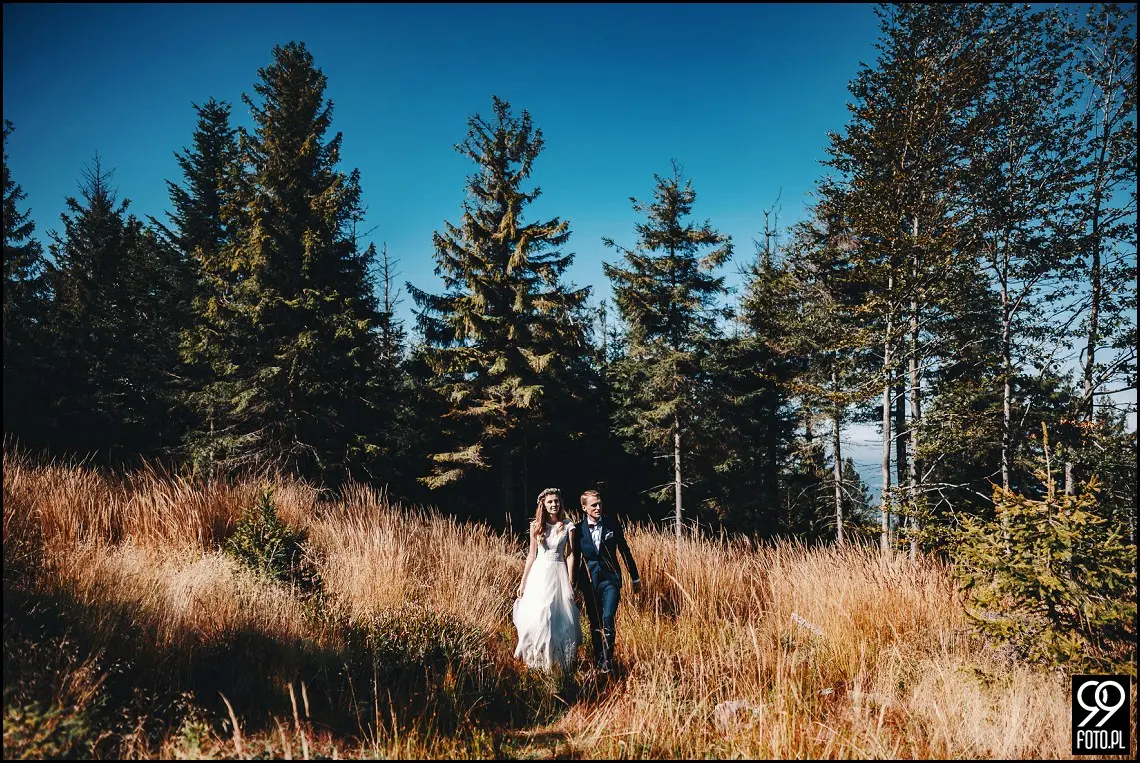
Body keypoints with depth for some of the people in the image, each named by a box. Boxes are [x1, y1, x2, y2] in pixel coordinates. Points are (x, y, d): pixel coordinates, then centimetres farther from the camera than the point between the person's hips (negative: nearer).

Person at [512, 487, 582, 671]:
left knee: (559, 618, 2)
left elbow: (570, 555, -1)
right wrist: (523, 582, 7)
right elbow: (531, 555, 8)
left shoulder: (568, 526, 0)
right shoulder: (536, 526, 3)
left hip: (559, 574, -1)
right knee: (536, 617, 0)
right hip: (539, 574, 1)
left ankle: (558, 660, 18)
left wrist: (570, 583, -6)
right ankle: (537, 659, 17)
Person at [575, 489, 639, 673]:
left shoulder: (612, 524, -4)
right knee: (594, 623, 11)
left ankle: (607, 660, -2)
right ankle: (597, 658, 27)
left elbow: (625, 551, 4)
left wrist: (635, 577, 8)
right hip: (590, 580, 2)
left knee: (608, 619, -13)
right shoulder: (579, 529, -4)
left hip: (610, 578, -1)